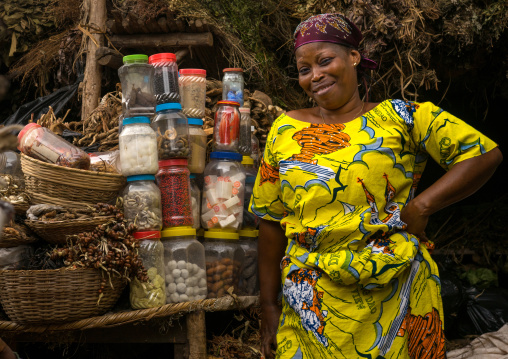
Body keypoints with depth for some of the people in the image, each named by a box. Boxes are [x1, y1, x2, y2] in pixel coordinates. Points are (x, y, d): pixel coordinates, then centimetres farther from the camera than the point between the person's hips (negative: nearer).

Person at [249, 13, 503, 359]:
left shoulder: (398, 117, 0)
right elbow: (271, 222, 9)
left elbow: (484, 153, -5)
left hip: (394, 298, -2)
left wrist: (421, 206, -13)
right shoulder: (285, 130, 8)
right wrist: (269, 306, 7)